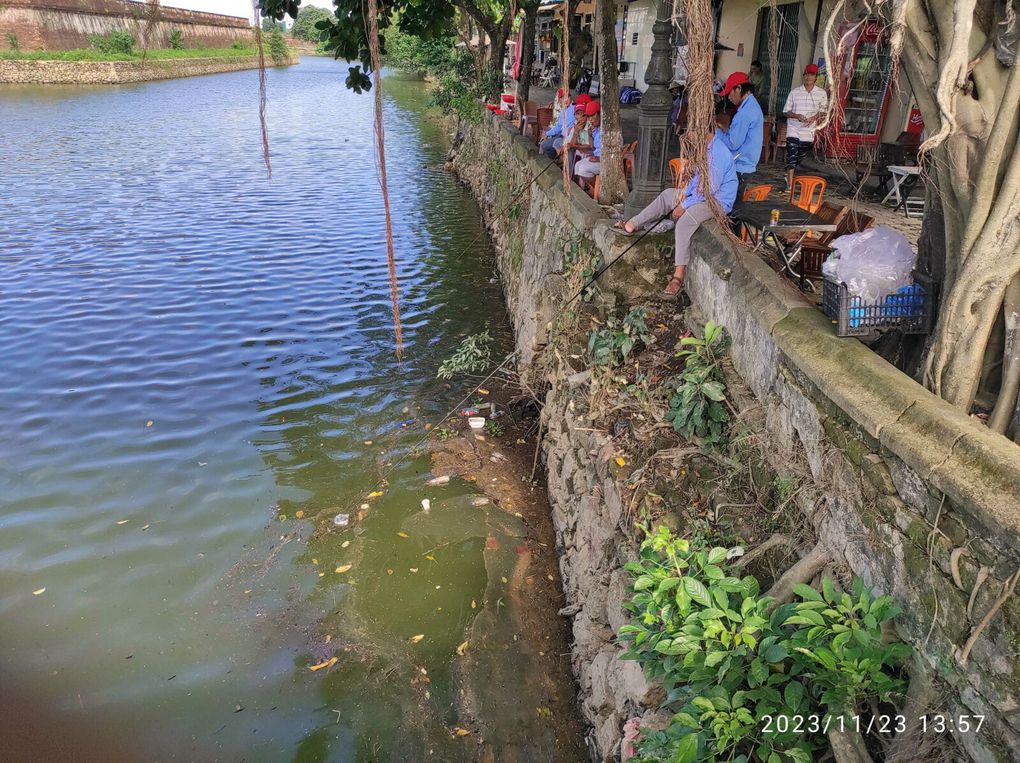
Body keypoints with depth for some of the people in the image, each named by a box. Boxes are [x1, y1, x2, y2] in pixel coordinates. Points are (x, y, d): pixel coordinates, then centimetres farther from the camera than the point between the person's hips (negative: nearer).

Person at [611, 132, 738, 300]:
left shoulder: (719, 153, -23)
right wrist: (685, 192, 5)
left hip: (718, 201, -10)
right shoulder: (705, 148, 8)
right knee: (667, 195, 13)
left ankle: (678, 277, -32)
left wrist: (684, 205, -18)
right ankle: (631, 225, 18)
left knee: (684, 221, -31)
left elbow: (710, 189, -25)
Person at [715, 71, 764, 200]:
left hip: (739, 168, -10)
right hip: (746, 165, 10)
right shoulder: (754, 106, 15)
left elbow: (733, 144, -20)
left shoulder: (745, 112, -19)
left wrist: (716, 131, -7)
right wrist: (725, 130, 13)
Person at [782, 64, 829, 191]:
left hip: (809, 131, 2)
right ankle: (789, 185, -15)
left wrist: (814, 117, -14)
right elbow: (786, 112, 3)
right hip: (793, 130, -2)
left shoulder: (821, 93, 3)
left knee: (800, 157, 12)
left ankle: (789, 176, 35)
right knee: (791, 157, -12)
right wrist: (797, 116, -16)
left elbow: (823, 111, 7)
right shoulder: (795, 92, 1)